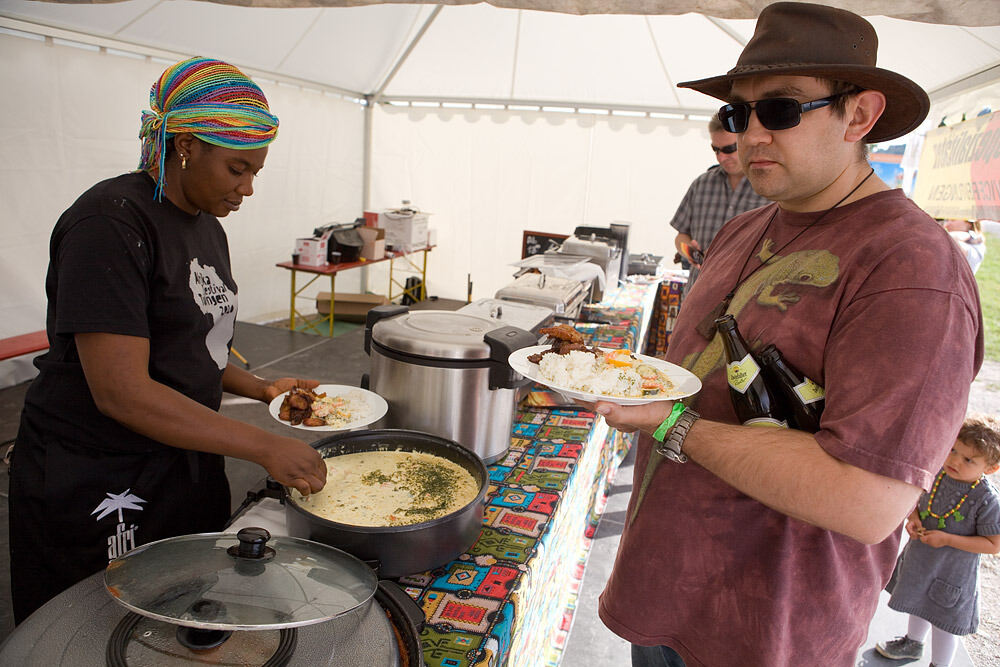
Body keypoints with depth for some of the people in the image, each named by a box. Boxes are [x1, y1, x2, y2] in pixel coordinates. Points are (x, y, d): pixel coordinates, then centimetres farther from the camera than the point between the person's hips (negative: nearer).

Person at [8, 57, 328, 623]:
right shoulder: (111, 222, -20)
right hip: (100, 494, -8)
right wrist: (265, 446, -26)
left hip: (184, 467, 8)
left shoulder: (207, 226, 8)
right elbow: (122, 391, -26)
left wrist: (259, 388, 3)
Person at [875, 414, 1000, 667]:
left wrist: (947, 539, -26)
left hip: (952, 572, -6)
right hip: (921, 559, 6)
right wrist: (913, 518, -15)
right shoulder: (938, 473, -13)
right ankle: (912, 643, 55)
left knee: (943, 622, 14)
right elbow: (919, 500, 5)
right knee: (919, 605, 30)